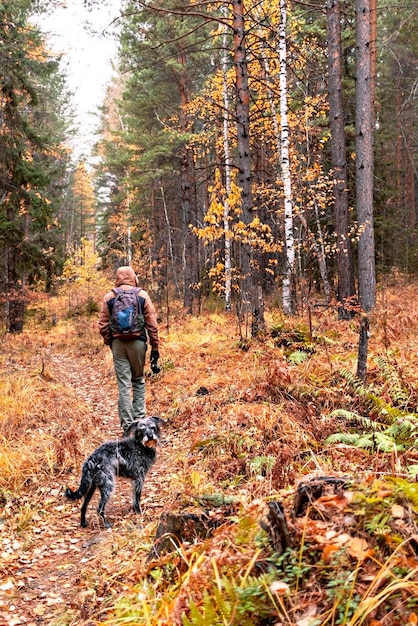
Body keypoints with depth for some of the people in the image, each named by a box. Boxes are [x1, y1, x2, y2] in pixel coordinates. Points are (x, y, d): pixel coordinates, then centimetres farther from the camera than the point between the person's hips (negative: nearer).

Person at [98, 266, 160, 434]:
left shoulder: (109, 297, 2)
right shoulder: (142, 295, 0)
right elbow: (152, 324, -2)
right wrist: (155, 348, 4)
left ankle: (127, 425, 4)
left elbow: (103, 325, 1)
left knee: (124, 384, 4)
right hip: (138, 342, 0)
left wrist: (109, 342, 17)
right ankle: (139, 419, 14)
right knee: (138, 380, 17)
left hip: (118, 343, 0)